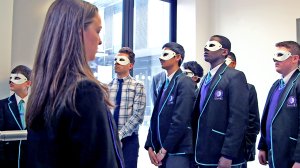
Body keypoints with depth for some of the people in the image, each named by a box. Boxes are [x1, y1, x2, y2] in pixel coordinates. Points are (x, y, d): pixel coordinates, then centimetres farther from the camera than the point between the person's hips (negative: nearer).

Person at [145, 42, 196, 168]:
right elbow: (156, 117, 10)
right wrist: (150, 146, 3)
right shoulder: (164, 84, 14)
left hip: (177, 151, -7)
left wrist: (164, 149, -14)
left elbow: (180, 120, -18)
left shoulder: (185, 82, -10)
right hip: (161, 150, 7)